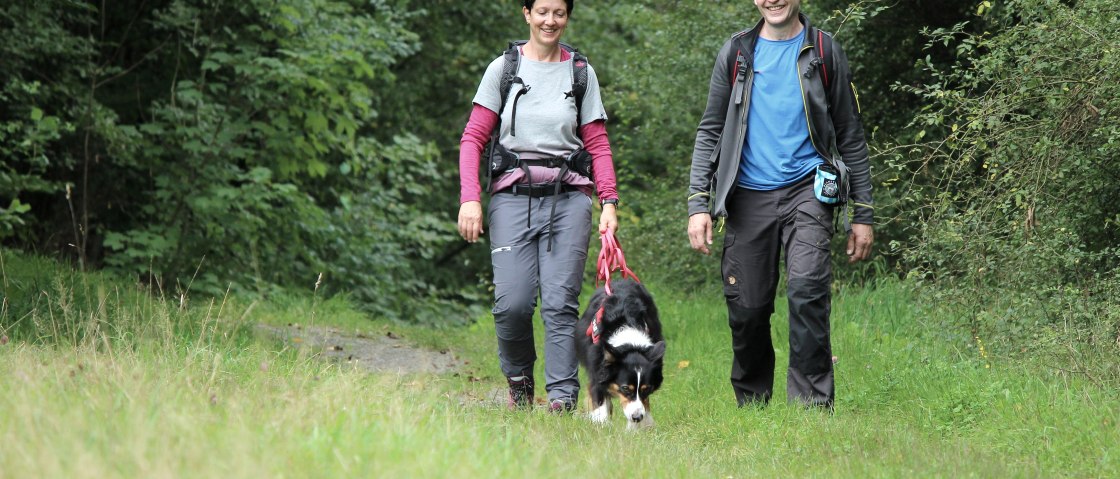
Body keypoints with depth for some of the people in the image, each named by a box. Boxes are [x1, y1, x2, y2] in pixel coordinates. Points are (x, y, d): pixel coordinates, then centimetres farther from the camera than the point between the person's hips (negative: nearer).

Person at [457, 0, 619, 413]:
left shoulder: (581, 73, 11)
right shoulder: (504, 68, 7)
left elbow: (598, 145, 11)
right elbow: (473, 138, 6)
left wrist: (609, 202, -1)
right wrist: (470, 198, -6)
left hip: (567, 197, 1)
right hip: (513, 194, -1)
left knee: (560, 302, -9)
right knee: (512, 302, -11)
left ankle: (562, 397, -10)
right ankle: (518, 378, 15)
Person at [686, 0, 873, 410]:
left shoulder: (823, 52, 7)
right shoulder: (736, 53, 10)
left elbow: (850, 136, 10)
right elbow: (710, 132, 11)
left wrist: (862, 213, 6)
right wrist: (698, 203, 0)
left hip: (806, 190, -2)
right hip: (749, 197, 2)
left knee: (807, 287, -22)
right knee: (747, 308, 2)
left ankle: (813, 402, -18)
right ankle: (752, 405, 21)